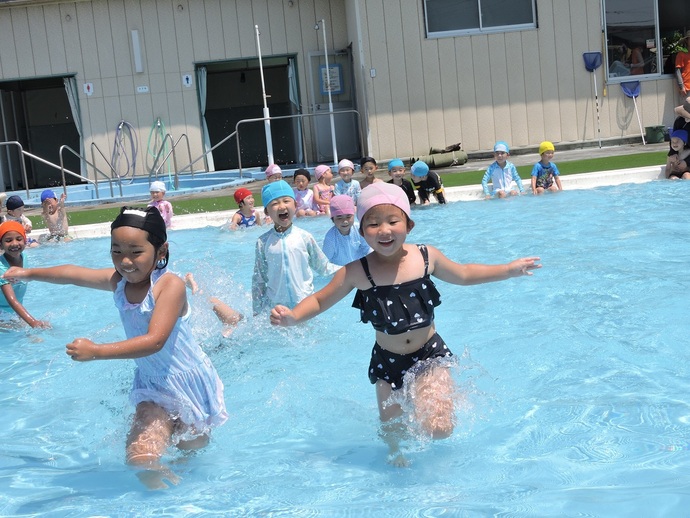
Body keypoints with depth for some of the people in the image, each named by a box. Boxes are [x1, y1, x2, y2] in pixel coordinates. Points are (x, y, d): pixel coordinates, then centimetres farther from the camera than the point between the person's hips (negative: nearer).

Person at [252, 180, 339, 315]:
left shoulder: (304, 237, -4)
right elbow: (258, 280, 3)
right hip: (275, 306, 0)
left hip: (305, 304, 0)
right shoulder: (263, 242, -3)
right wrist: (257, 311, 3)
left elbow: (323, 267, 8)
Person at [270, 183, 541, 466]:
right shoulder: (357, 272, -17)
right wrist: (292, 316, -26)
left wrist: (509, 269, 10)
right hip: (388, 363, 1)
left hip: (430, 355, 0)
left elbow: (464, 274, 9)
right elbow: (319, 301, -6)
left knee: (438, 428, -14)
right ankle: (395, 453, 50)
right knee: (391, 430, 12)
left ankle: (450, 396, 21)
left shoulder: (426, 257, -10)